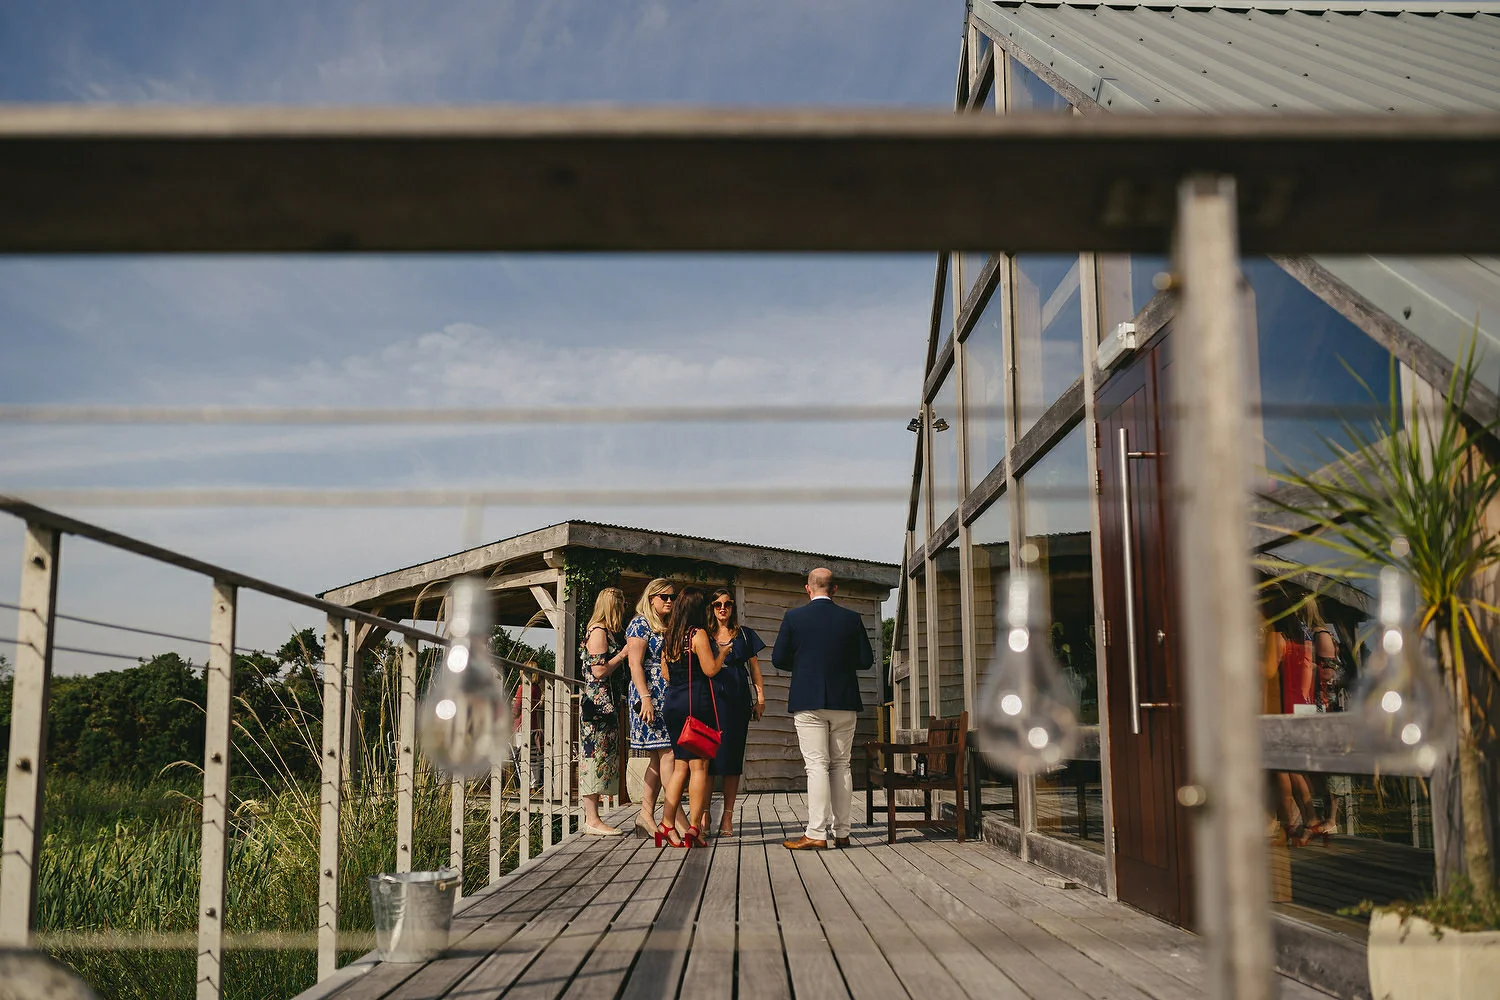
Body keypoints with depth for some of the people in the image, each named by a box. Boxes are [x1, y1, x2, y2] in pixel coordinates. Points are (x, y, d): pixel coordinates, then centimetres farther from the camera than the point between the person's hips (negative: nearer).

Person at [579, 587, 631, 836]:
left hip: (606, 702, 10)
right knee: (596, 755, -9)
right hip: (597, 701, -10)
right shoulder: (598, 631, -10)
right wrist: (624, 653, -9)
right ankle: (592, 820, -8)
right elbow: (599, 671, -17)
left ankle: (592, 818, 9)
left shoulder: (608, 632, 19)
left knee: (601, 756, 8)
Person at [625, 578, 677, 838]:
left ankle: (646, 815, 6)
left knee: (658, 757, 4)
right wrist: (645, 697, -19)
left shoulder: (669, 628, 20)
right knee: (668, 753, -13)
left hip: (670, 697, 8)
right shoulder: (640, 624, -4)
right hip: (651, 695, -8)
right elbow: (635, 664, -11)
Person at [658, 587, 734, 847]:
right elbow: (710, 669, -13)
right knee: (699, 766, -3)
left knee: (680, 766, 11)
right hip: (697, 704, -7)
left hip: (672, 705, 7)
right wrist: (722, 652, 4)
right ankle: (694, 828, -5)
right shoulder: (698, 634, -9)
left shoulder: (669, 637, 12)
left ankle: (667, 824, 6)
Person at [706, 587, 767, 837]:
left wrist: (760, 696, 5)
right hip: (710, 699, 0)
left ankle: (727, 817, 1)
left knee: (732, 757, -1)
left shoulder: (744, 635, 14)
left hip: (737, 702, 1)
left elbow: (754, 668, 14)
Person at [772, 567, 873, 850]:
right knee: (841, 765, 10)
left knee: (817, 765, -3)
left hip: (808, 702, -2)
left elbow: (778, 659, 0)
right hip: (845, 703, 2)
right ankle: (841, 832, 12)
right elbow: (866, 660, 4)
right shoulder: (852, 619, 2)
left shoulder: (793, 617, -4)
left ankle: (817, 833, -8)